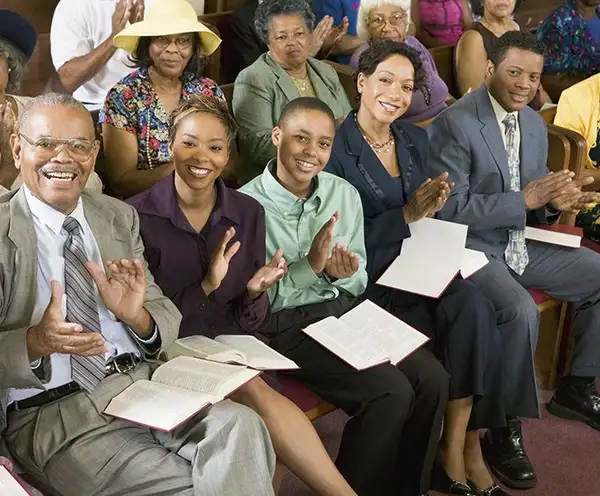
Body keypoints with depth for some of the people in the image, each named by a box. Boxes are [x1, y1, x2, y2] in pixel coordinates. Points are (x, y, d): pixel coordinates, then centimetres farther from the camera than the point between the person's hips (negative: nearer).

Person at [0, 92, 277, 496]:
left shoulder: (120, 217, 13)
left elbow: (169, 319, 12)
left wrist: (137, 315, -11)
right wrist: (35, 342, -24)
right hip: (50, 412, -3)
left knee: (240, 426, -26)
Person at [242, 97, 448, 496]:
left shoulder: (345, 194, 6)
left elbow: (360, 282, 11)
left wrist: (345, 275, -13)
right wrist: (310, 266, -23)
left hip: (346, 310, 6)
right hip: (287, 325, -6)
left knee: (433, 379, -13)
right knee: (391, 391, -22)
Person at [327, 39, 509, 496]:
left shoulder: (415, 139, 12)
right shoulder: (336, 148, -9)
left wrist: (431, 207, -6)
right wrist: (406, 215, -17)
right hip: (370, 275, -6)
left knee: (475, 308, -24)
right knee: (467, 321, -25)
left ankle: (459, 449, -14)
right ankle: (463, 451, -7)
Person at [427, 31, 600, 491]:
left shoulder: (535, 125, 8)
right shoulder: (455, 124, -17)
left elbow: (534, 203, 15)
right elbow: (450, 210, -22)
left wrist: (555, 201, -10)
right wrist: (526, 199, -24)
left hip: (521, 243, 8)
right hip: (470, 248, -8)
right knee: (521, 311, -32)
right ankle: (504, 428, -13)